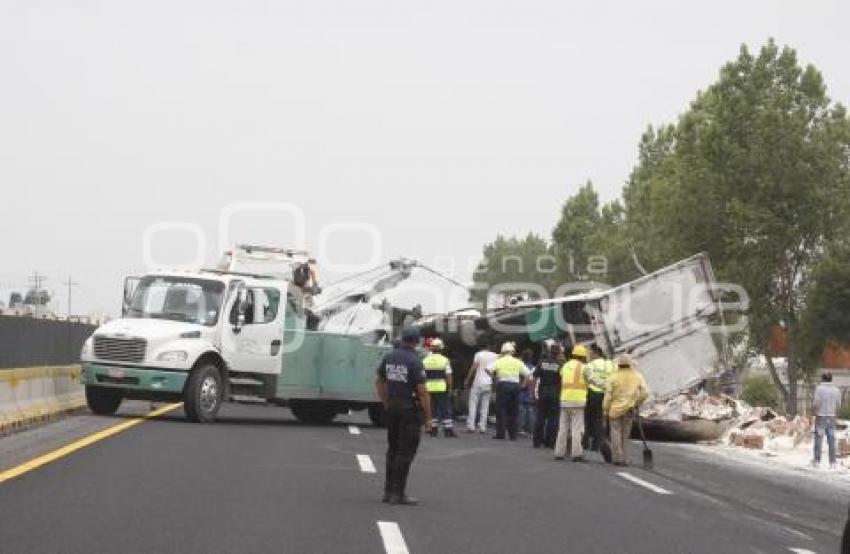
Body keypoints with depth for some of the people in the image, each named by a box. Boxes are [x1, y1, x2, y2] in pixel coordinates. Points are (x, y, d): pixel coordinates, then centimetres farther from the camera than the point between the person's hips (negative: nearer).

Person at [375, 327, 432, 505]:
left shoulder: (389, 357, 5)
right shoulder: (414, 361, -16)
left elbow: (379, 381, 16)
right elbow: (422, 391, -17)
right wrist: (428, 418, -12)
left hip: (392, 408, 7)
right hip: (410, 409, -7)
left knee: (393, 449, 16)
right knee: (406, 452, -1)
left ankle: (388, 491, 20)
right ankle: (398, 494, -2)